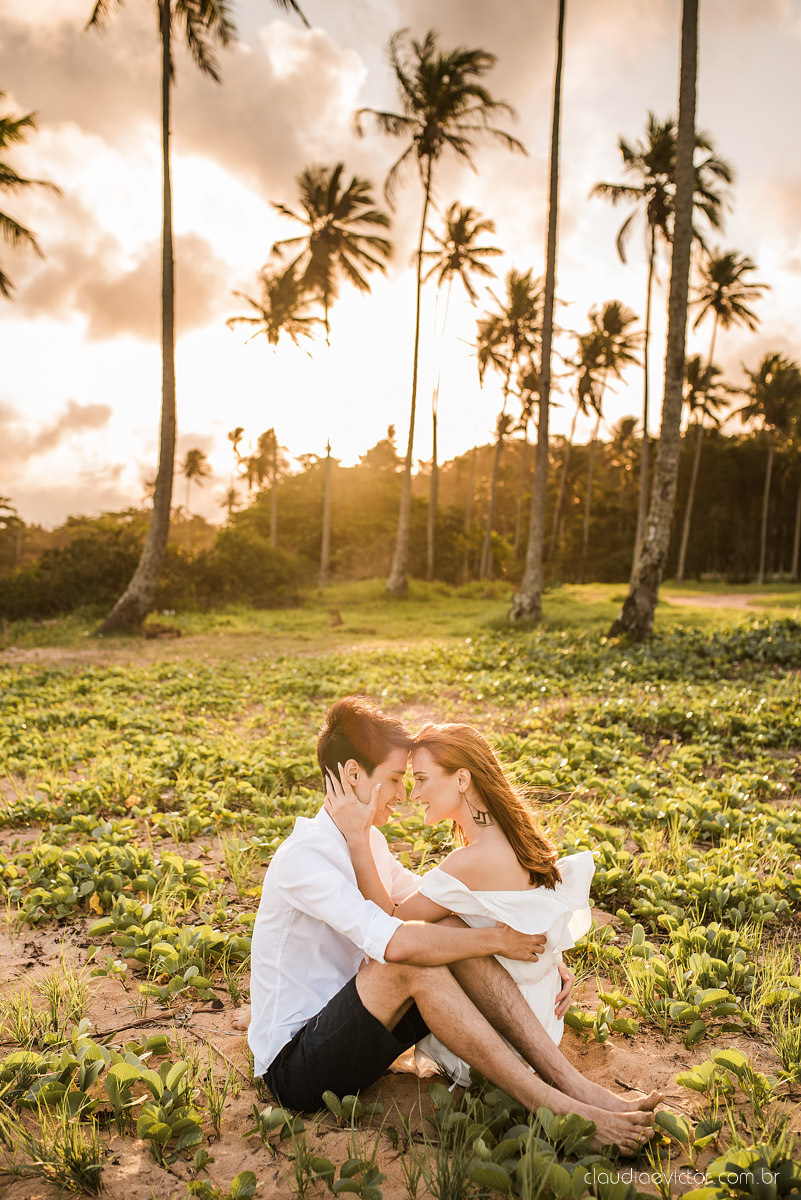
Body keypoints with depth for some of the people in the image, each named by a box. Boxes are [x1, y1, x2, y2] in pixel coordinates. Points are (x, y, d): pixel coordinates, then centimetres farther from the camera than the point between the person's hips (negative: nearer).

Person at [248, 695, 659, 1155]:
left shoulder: (368, 841, 6)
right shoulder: (303, 857, -22)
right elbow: (394, 942, -35)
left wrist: (538, 953, -1)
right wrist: (495, 940, -22)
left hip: (346, 1027, 7)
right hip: (295, 1067, -7)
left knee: (452, 934, -16)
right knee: (413, 963, -32)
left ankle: (576, 1085, -20)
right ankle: (554, 1109, -26)